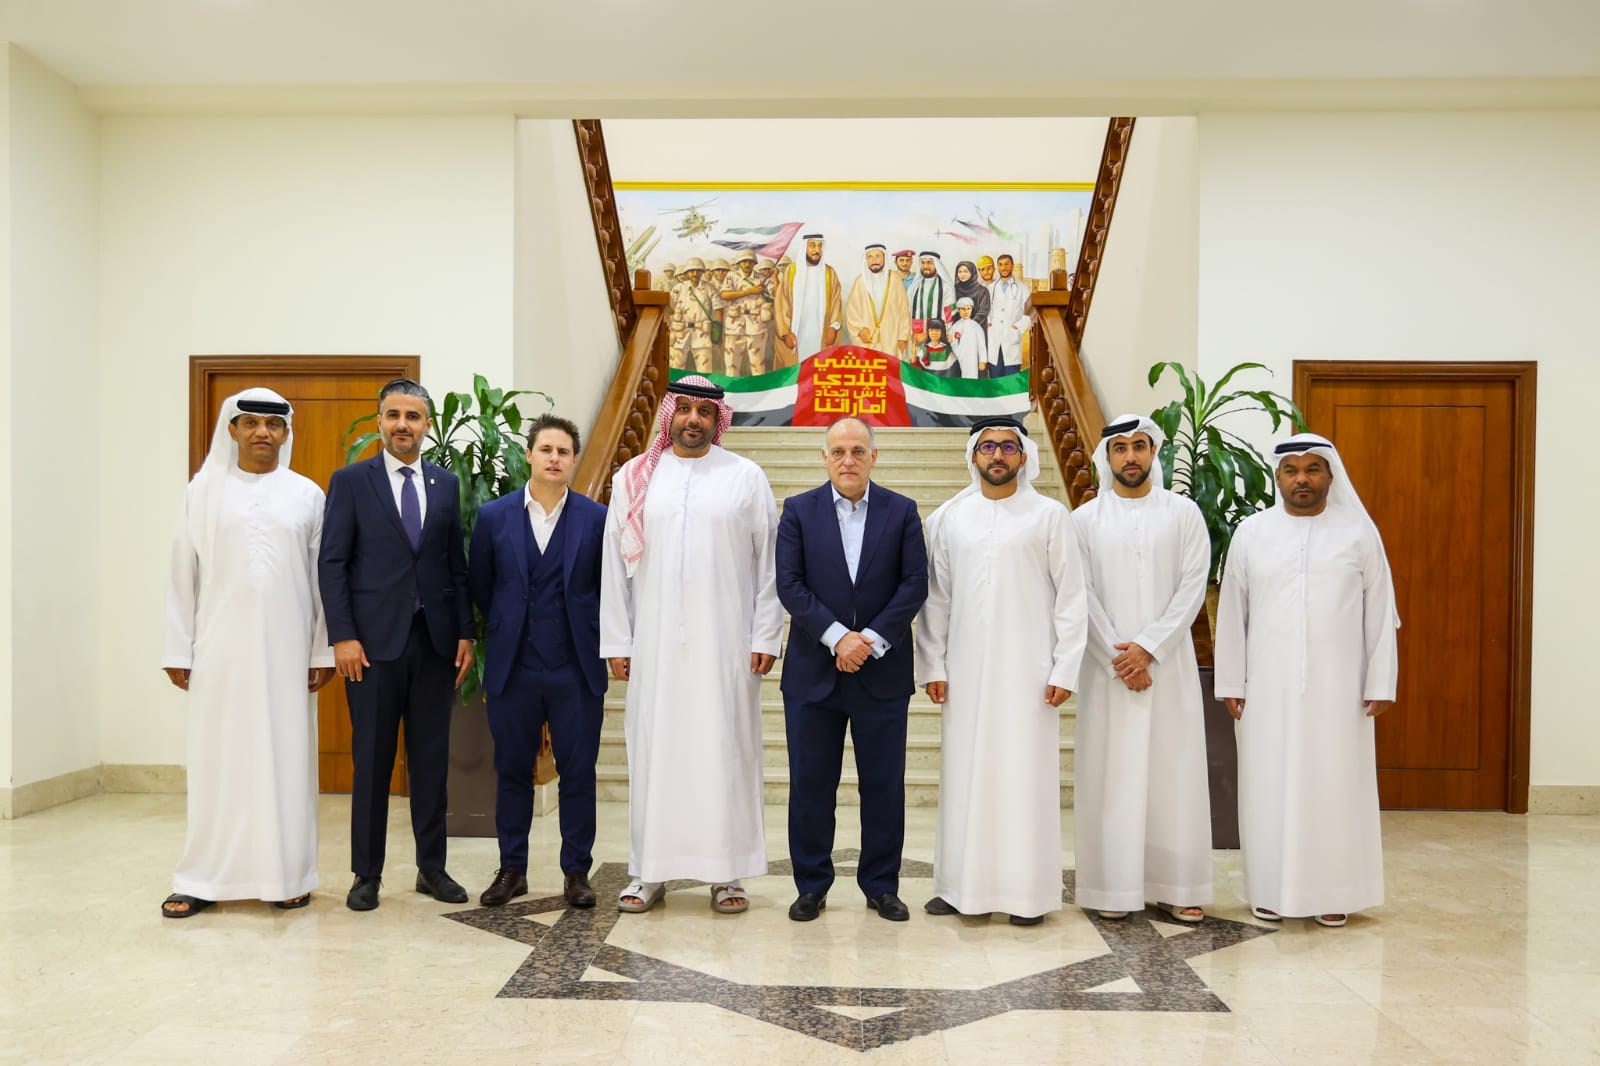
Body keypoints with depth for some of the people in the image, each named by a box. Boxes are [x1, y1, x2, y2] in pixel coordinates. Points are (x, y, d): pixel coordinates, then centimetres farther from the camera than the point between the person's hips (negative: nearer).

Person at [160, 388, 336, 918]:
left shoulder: (308, 495, 4)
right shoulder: (203, 490, 5)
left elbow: (322, 577, 4)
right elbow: (183, 575, 4)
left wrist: (323, 650, 0)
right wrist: (178, 649, 0)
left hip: (286, 649, 0)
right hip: (220, 648, 0)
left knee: (285, 757, 4)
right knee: (216, 758, 4)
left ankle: (286, 874, 13)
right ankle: (204, 878, 14)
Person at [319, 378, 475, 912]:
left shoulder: (446, 483, 10)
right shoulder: (350, 481, 1)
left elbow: (457, 564, 10)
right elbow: (331, 563, -2)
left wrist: (465, 633, 4)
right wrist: (343, 637, -10)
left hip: (435, 640, 3)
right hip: (374, 641, -3)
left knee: (431, 758, 9)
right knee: (372, 761, 4)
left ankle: (432, 867, 20)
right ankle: (367, 874, 16)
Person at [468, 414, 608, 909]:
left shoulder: (597, 518, -2)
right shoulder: (494, 516, 2)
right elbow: (479, 585, 12)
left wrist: (590, 635, 6)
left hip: (577, 668, -1)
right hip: (513, 667, 1)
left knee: (578, 774, 5)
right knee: (512, 772, 10)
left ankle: (577, 872, 17)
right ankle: (511, 869, 24)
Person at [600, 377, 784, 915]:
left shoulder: (746, 477, 4)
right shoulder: (635, 478, 7)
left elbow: (769, 564, 2)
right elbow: (615, 565, 6)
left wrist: (765, 637, -4)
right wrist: (616, 642, 2)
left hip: (726, 643, -1)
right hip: (654, 642, 1)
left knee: (725, 751, 3)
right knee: (654, 751, 6)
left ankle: (727, 873, 14)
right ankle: (650, 870, 17)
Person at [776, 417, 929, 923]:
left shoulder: (902, 511, 4)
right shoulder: (798, 510, 3)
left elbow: (915, 584, -2)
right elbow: (789, 584, -5)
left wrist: (872, 639, -12)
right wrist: (837, 636, -14)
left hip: (882, 671, 0)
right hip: (813, 671, 0)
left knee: (884, 785, 7)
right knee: (810, 785, 6)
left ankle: (881, 886, 21)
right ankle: (811, 886, 20)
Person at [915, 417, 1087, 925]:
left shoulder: (1050, 515, 0)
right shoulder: (947, 518, 7)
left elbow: (1070, 597, -1)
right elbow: (936, 597, 8)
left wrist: (1065, 669, -6)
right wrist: (932, 666, 3)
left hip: (1028, 670, -2)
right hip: (966, 671, 2)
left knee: (1026, 776, 2)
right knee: (966, 774, 7)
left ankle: (1027, 891, 12)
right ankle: (962, 885, 17)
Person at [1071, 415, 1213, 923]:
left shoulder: (1184, 513, 5)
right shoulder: (1085, 519, 4)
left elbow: (1193, 587, -3)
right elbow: (1082, 595, -2)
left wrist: (1148, 648, -12)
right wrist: (1119, 658, -10)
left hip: (1169, 664, 0)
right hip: (1108, 667, 0)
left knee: (1174, 772, 3)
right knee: (1109, 773, 2)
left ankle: (1176, 886, 12)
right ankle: (1112, 886, 9)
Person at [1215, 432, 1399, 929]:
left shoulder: (1359, 531, 2)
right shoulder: (1251, 532, 3)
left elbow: (1380, 613, 2)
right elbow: (1231, 612, 3)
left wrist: (1380, 682, -2)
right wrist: (1231, 682, 0)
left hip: (1337, 686, 0)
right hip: (1269, 685, 1)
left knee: (1335, 784, 5)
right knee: (1270, 785, 5)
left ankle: (1333, 892, 17)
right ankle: (1271, 889, 16)